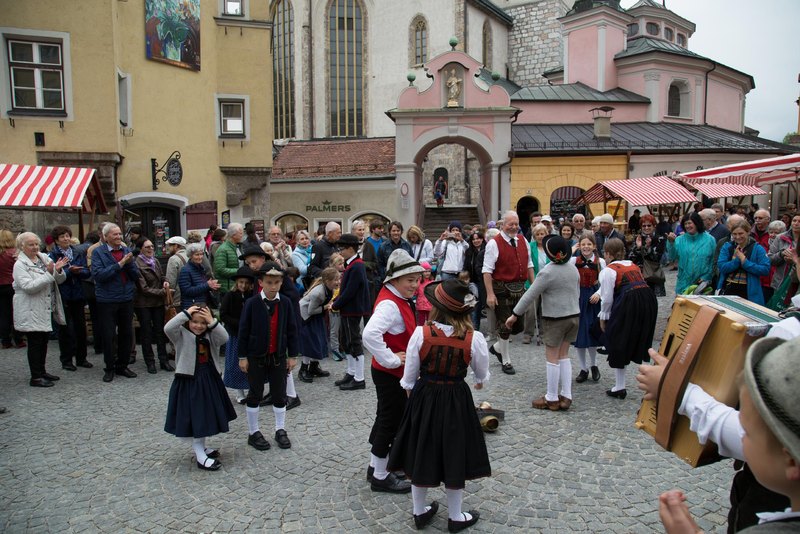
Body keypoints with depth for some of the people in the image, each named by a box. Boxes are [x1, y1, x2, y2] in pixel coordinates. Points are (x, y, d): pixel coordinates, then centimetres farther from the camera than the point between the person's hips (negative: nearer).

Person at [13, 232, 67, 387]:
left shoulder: (44, 258, 7)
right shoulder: (20, 265, -10)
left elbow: (60, 280, 8)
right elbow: (28, 287, -22)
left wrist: (58, 270, -14)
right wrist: (48, 273, -25)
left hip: (47, 309, 6)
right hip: (32, 312, -6)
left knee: (44, 341, 15)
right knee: (35, 343, 0)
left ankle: (41, 371, 28)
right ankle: (35, 377, 8)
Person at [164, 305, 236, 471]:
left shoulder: (211, 336, 3)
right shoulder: (182, 335, -9)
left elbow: (225, 338, -15)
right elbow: (168, 328, -28)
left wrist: (213, 322, -25)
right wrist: (185, 313, -27)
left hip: (209, 381, 6)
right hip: (188, 381, -5)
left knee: (206, 415, 18)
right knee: (193, 417, -1)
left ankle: (201, 448, 36)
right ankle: (200, 456, 5)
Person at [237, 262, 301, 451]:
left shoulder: (286, 303, -5)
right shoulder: (252, 303, -11)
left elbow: (292, 330, 1)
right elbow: (244, 331, -6)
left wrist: (293, 355, 1)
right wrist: (242, 356, -5)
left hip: (279, 356, 2)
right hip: (256, 357, -2)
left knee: (280, 394, 10)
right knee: (255, 394, 9)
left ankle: (280, 430, 24)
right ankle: (253, 433, 21)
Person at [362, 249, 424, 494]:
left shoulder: (399, 299, 6)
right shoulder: (389, 304, -26)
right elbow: (370, 334, -41)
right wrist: (390, 359, -30)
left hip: (395, 373, 10)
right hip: (389, 374, -10)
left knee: (386, 418, 21)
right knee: (391, 422, 3)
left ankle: (377, 466, 37)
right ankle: (380, 477, 19)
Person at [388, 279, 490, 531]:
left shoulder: (420, 333, -17)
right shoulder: (474, 339, -16)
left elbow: (409, 377, -7)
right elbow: (482, 374, 1)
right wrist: (480, 381, 25)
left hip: (424, 398, 1)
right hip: (456, 401, 0)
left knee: (421, 456, 17)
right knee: (454, 458, 15)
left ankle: (420, 511, 34)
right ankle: (455, 517, 31)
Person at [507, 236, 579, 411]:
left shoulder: (547, 272, -17)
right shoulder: (573, 268, 3)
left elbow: (530, 295, -16)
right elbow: (577, 293, 13)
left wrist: (514, 314, -9)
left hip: (555, 319, -7)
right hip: (573, 316, 7)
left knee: (552, 357, 2)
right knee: (564, 355, 14)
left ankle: (552, 399, 10)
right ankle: (566, 396, 15)